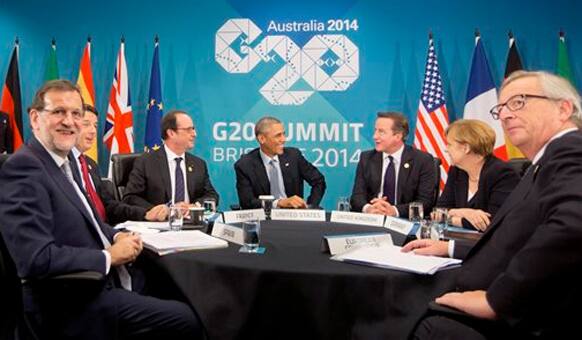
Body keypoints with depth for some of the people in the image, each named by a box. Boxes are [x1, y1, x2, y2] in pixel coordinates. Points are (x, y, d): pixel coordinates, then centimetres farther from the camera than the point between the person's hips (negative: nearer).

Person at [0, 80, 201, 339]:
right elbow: (36, 258, -28)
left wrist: (117, 237, -2)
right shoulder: (24, 167, -20)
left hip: (98, 282, 9)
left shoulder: (64, 163, 8)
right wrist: (109, 256, -17)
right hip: (75, 304, -9)